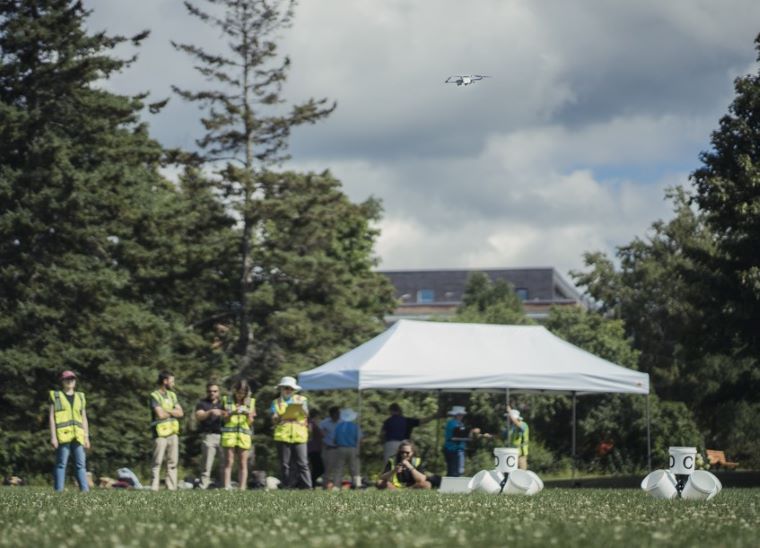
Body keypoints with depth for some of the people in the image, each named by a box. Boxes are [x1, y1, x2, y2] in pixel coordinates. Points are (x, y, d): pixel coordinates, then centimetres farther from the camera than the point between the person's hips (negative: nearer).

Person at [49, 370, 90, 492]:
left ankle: (85, 489, -4)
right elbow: (52, 417, 3)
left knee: (81, 464, -2)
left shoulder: (80, 397, 19)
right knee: (61, 463, -6)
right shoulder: (56, 396, 8)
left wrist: (86, 437, 11)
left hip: (77, 436, 4)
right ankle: (58, 491, -6)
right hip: (63, 435, -4)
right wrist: (53, 436, -6)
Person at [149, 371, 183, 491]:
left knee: (173, 462, 5)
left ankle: (171, 486, 8)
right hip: (161, 433, -6)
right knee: (157, 462, -6)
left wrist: (168, 411, -7)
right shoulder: (155, 396, -6)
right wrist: (173, 412, 1)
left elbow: (180, 413, 7)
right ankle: (154, 487, -5)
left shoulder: (172, 395, 15)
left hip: (173, 432, 7)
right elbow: (160, 414, -16)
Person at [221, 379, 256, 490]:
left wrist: (248, 414, -11)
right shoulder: (227, 400, 8)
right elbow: (225, 419, 5)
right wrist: (232, 413, -14)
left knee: (243, 464, -1)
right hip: (229, 433, -1)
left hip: (244, 434, 1)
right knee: (228, 462, -5)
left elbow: (250, 422, 9)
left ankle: (242, 488, -2)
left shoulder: (251, 402, 10)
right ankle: (227, 486, -8)